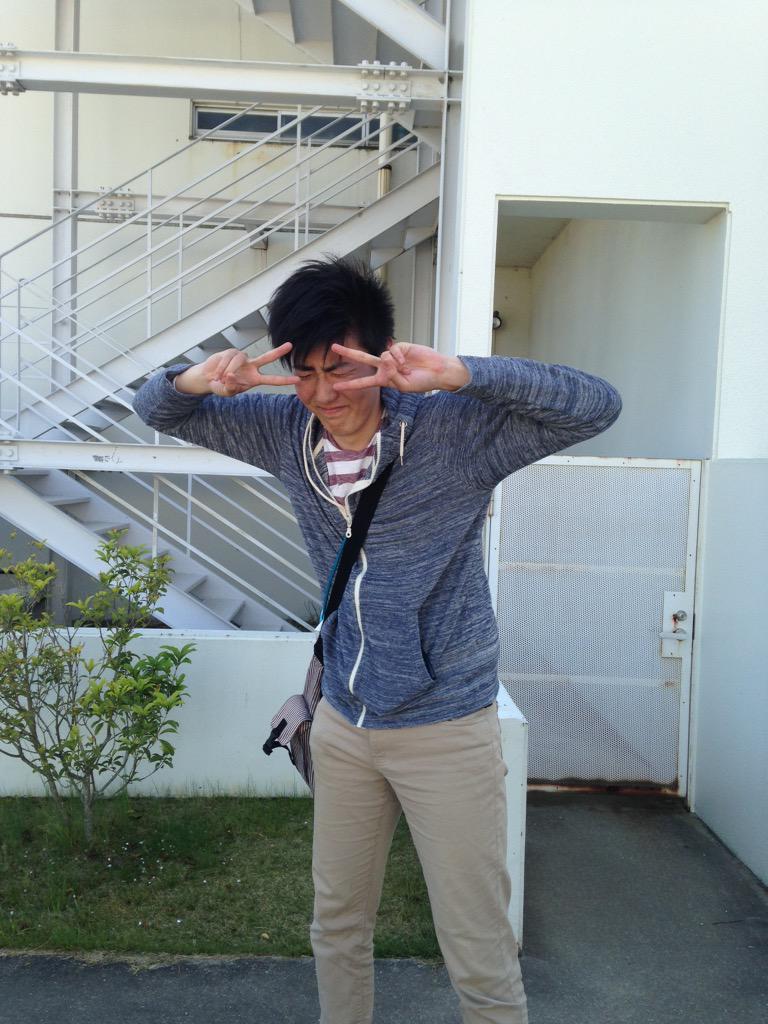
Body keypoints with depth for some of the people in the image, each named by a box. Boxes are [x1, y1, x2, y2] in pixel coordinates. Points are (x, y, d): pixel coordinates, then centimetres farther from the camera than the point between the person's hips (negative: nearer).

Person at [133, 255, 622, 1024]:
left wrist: (456, 374, -36)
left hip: (446, 727, -5)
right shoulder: (287, 431, -3)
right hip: (343, 722, 5)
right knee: (337, 924, 22)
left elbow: (597, 406, -25)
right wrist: (200, 378, -18)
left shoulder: (454, 429, -17)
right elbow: (157, 411, 7)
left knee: (481, 956, 7)